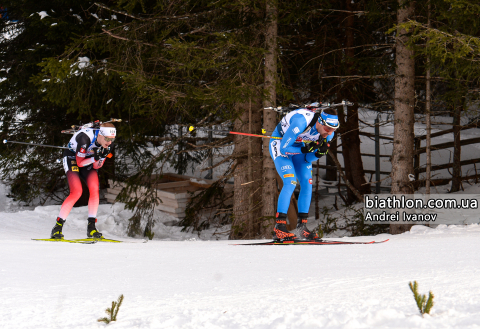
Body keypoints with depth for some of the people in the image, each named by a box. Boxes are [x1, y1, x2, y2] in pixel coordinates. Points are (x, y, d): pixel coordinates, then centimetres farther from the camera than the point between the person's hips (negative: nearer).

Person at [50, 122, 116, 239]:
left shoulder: (108, 141, -17)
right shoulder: (85, 138, -35)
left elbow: (96, 166, -10)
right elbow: (80, 163, -25)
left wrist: (102, 157, -31)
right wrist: (94, 158, -40)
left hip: (89, 160, 6)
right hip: (72, 158, -5)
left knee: (95, 189, -17)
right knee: (77, 192, -23)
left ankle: (91, 227, -9)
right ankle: (57, 227, -17)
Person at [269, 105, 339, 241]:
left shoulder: (328, 133, -18)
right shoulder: (301, 123, -38)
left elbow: (308, 159, -10)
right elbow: (284, 148, -29)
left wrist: (320, 153, -29)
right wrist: (304, 149, -38)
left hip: (299, 146, 6)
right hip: (280, 144, -6)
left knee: (307, 183, -7)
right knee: (290, 182, -21)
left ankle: (301, 226, 0)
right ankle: (279, 227, -21)